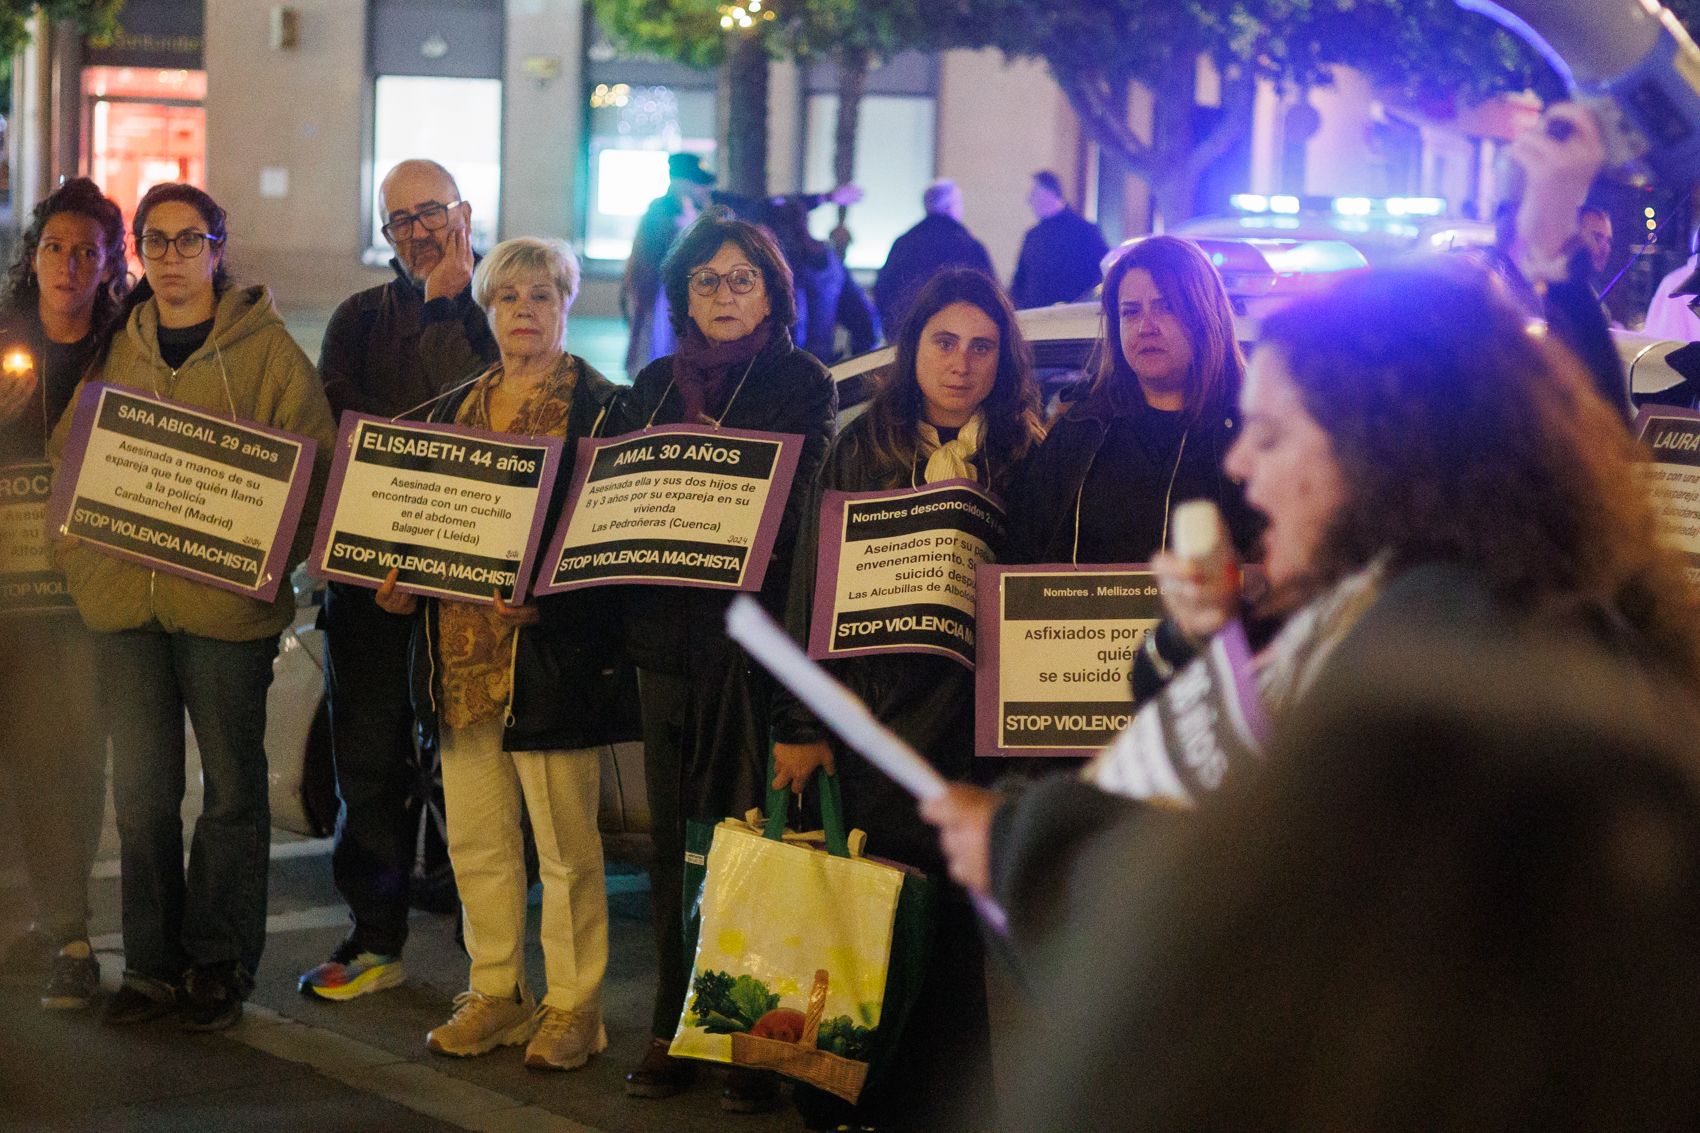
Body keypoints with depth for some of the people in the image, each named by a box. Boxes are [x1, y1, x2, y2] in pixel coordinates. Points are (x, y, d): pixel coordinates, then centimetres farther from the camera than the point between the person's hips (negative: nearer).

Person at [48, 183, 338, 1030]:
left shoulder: (265, 351, 0)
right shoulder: (113, 351, 12)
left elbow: (314, 468, -3)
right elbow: (69, 457, 15)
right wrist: (83, 562, 1)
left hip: (226, 604, -3)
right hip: (125, 603, 3)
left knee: (232, 788, 5)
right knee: (141, 792, 5)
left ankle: (219, 964, 15)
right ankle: (153, 965, 14)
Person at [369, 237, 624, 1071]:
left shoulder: (600, 408, -3)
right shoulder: (455, 409, 16)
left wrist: (546, 594, -21)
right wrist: (401, 581, 3)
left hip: (550, 652, -6)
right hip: (462, 652, 6)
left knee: (565, 845, 0)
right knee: (475, 837, 10)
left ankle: (572, 1004, 10)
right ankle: (495, 992, 22)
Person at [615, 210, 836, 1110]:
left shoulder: (803, 385, 3)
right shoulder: (655, 385, 17)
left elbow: (803, 512, -6)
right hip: (666, 632, 4)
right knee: (674, 834, 6)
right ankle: (673, 1027, 13)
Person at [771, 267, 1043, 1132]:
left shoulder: (1027, 456, 5)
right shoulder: (862, 447, 6)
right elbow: (811, 584, 4)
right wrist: (801, 724, -2)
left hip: (980, 729, 0)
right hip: (878, 721, 0)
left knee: (963, 917, -2)